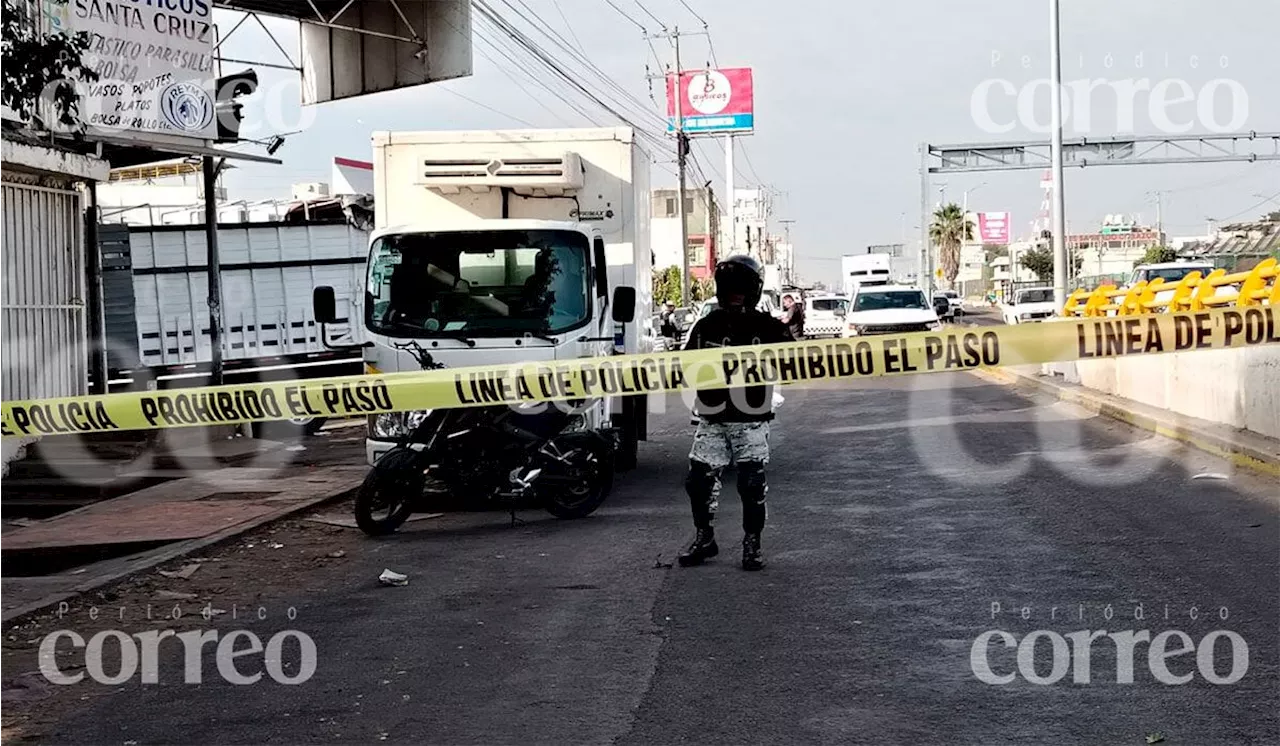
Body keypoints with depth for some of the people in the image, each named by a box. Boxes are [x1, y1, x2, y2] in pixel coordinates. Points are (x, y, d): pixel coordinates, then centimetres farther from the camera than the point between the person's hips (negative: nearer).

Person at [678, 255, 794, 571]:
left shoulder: (767, 328, -2)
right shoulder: (706, 327, 5)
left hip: (751, 421, -2)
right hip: (712, 420, 2)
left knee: (753, 485, 1)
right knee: (699, 480, 3)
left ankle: (752, 544, 14)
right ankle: (704, 539, 20)